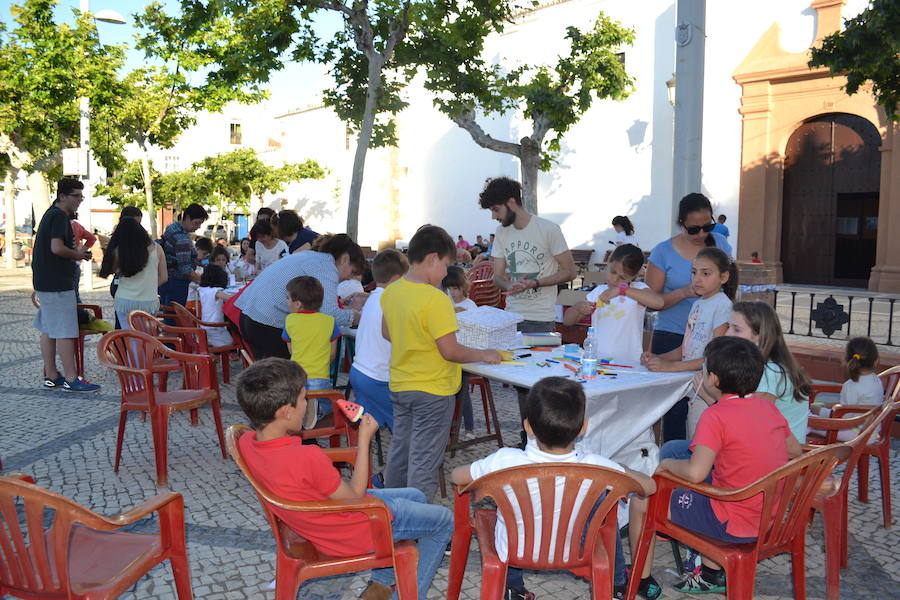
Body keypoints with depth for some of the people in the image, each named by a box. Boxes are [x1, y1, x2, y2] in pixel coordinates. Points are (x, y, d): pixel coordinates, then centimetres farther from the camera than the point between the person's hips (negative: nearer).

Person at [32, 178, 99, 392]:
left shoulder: (51, 214, 18)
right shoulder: (59, 217, -14)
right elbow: (57, 248, -25)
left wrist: (76, 251, 12)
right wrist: (78, 254, -9)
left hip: (45, 282, 11)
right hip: (58, 284, -11)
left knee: (48, 330, 13)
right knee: (65, 331, -7)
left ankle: (51, 376, 20)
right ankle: (71, 379, -4)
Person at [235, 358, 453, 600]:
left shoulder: (246, 442, -13)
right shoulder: (308, 458, -38)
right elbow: (354, 497, -20)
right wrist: (364, 439, -16)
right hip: (356, 533, -8)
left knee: (415, 497, 26)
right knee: (443, 520, 10)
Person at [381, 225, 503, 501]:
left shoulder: (391, 292, 0)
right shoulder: (435, 300, -24)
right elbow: (450, 351, -23)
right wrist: (484, 355, -8)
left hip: (399, 385, 8)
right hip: (432, 390, -8)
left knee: (399, 449, 22)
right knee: (424, 460, 5)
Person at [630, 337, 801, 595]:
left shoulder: (717, 416, -22)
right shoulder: (768, 407, 1)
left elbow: (695, 473, -31)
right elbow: (795, 451, 16)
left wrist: (668, 464, -11)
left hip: (734, 526, -8)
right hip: (770, 518, 8)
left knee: (640, 502, 4)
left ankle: (640, 581, 22)